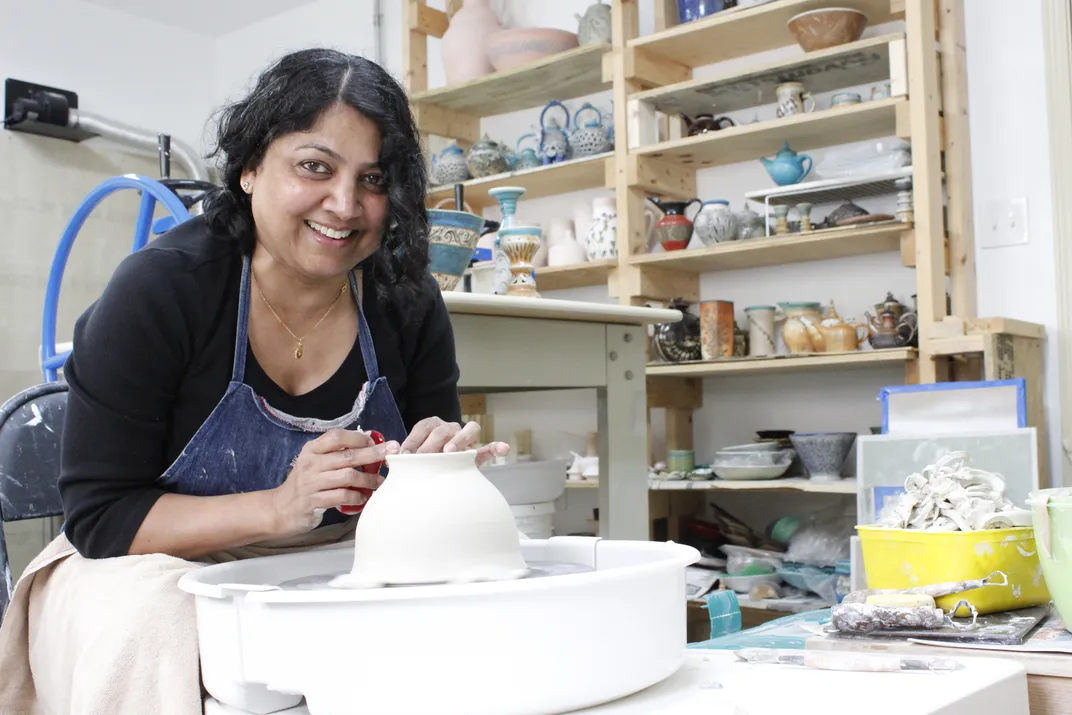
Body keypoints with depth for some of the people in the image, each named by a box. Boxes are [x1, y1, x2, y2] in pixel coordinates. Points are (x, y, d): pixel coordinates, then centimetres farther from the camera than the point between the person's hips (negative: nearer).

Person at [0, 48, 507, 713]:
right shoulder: (159, 288, -16)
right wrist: (280, 507, -29)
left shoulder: (408, 303, -5)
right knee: (150, 629, -36)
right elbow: (100, 516, -16)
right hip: (154, 566, -3)